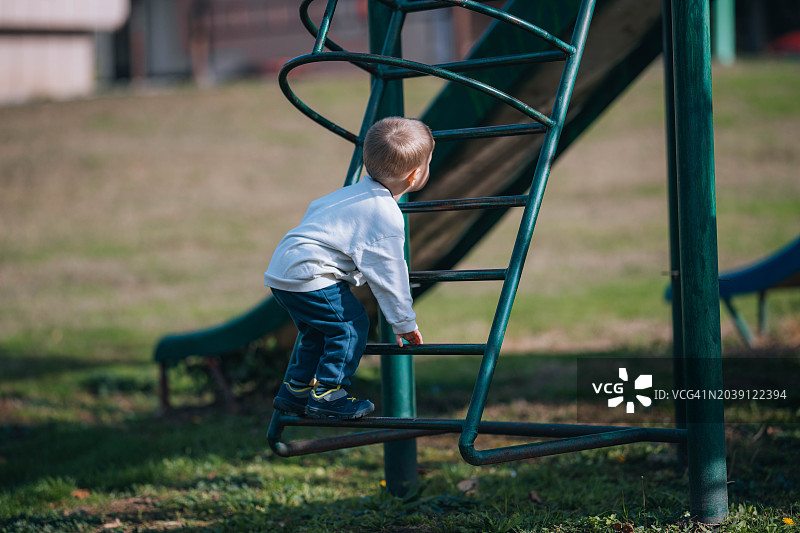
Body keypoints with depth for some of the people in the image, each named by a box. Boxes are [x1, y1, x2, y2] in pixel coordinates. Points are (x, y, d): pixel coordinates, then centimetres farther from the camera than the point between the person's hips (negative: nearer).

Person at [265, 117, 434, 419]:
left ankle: (295, 391, 27)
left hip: (283, 268, 10)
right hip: (307, 276, -10)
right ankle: (325, 396, -3)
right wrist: (404, 323, -2)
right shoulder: (385, 218, -17)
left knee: (319, 332, 22)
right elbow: (388, 275, -13)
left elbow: (315, 209, 32)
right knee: (351, 324, -7)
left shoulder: (356, 192, 14)